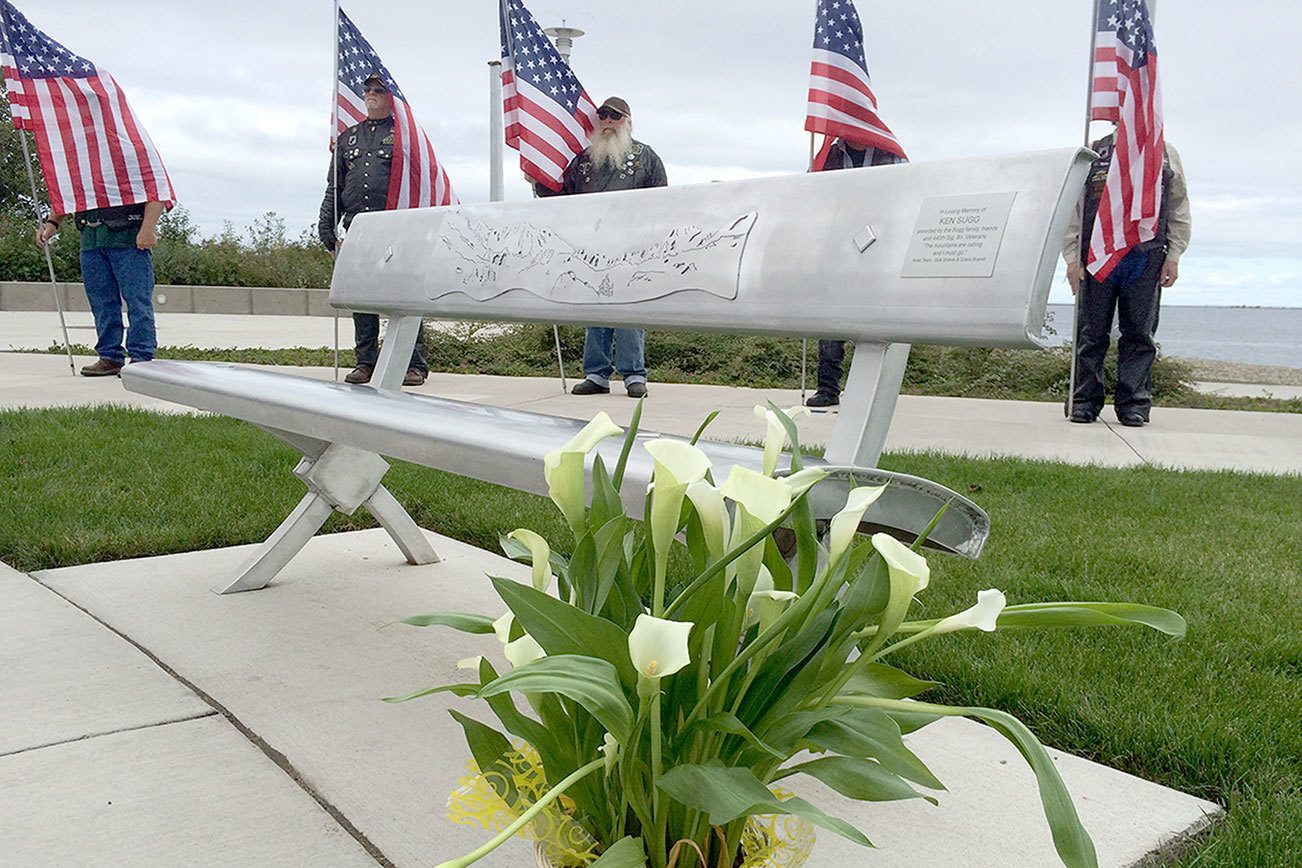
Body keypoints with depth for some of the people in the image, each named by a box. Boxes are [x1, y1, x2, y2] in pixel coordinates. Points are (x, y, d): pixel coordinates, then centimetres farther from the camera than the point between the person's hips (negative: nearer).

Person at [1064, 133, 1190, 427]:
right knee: (1092, 332, 1)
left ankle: (1134, 403, 9)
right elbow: (1073, 208, 5)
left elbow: (1180, 210, 14)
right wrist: (1072, 257, -3)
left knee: (1139, 334, 2)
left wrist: (1173, 256, 4)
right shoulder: (1093, 154, 9)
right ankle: (1085, 401, 8)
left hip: (1146, 258, 1)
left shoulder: (1166, 155, 15)